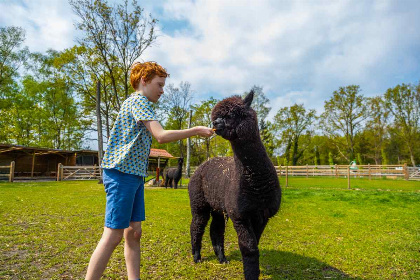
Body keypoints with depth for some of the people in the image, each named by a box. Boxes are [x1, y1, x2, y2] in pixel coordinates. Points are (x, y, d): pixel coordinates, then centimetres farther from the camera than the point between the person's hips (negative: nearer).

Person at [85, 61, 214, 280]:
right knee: (113, 235, -7)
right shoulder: (139, 100, -9)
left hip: (133, 175, 10)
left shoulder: (135, 103, 22)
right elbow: (161, 136, -21)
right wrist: (196, 130, -14)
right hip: (122, 173, -10)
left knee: (133, 231, 10)